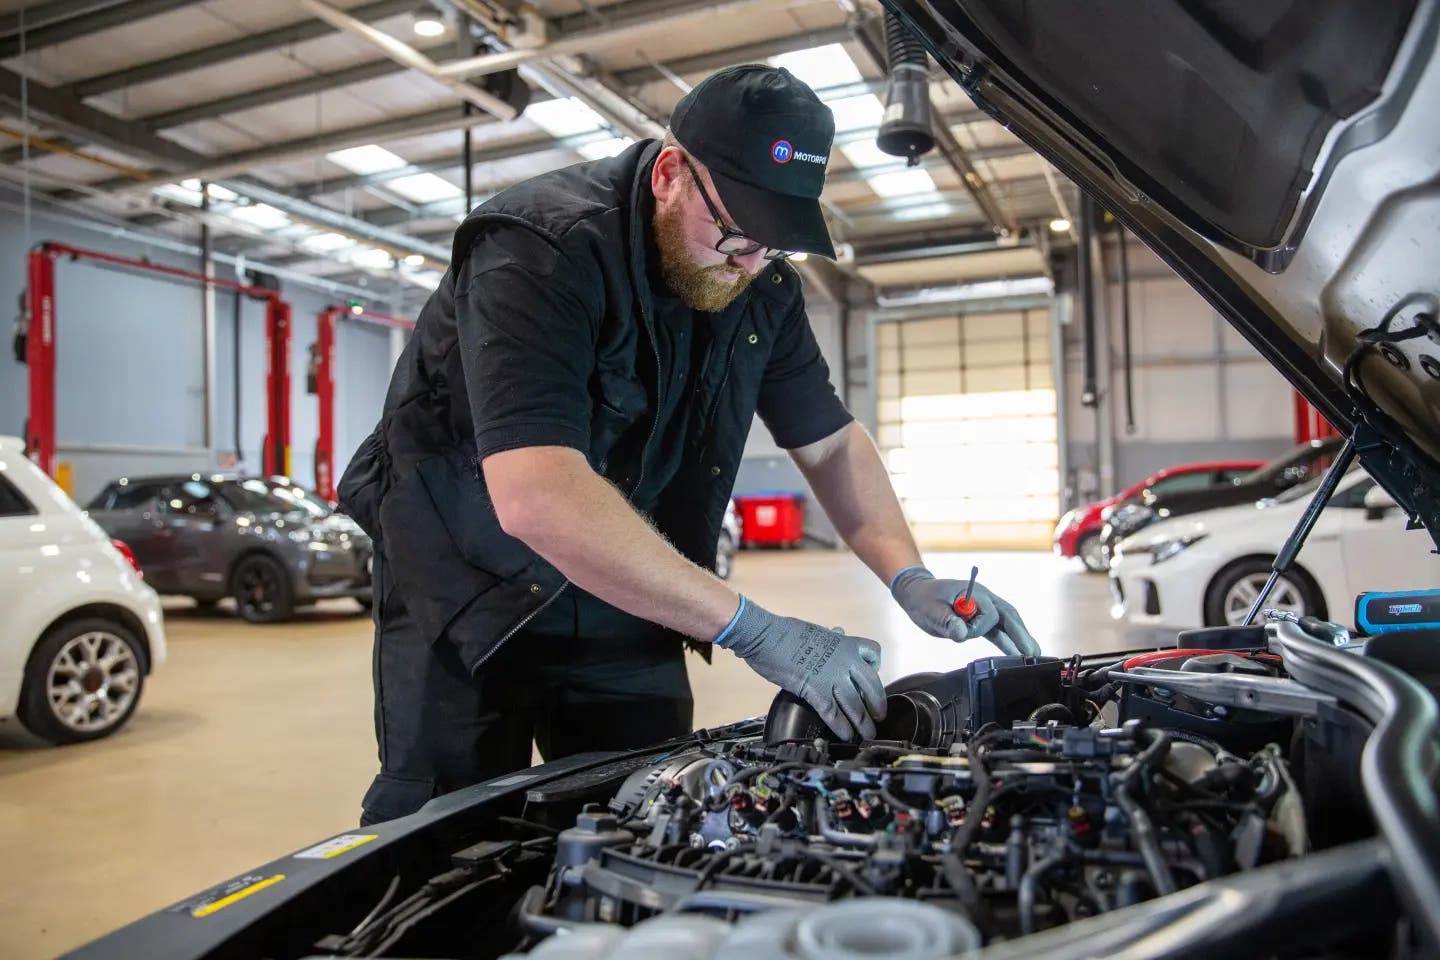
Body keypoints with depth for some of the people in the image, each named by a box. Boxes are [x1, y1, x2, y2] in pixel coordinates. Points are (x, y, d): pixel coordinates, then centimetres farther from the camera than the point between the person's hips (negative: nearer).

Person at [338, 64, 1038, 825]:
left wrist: (911, 579, -12)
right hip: (473, 584, -5)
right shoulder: (542, 248, -27)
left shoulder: (762, 286, -5)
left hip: (623, 597, 6)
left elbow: (831, 441, 5)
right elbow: (536, 497, -40)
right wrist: (755, 632, -39)